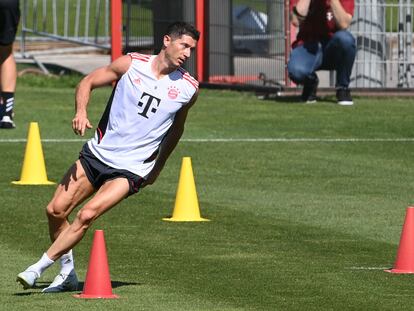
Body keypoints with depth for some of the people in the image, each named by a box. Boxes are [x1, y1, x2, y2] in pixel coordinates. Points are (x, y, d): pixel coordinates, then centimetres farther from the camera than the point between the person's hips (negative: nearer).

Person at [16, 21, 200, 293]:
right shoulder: (132, 64, -5)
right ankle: (68, 273, 18)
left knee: (87, 216, -20)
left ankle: (39, 268, -10)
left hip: (131, 169, -2)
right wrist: (81, 111, -15)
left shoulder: (188, 88, -2)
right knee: (56, 210, -2)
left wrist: (158, 167, 20)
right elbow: (88, 82, 5)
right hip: (97, 153, 2)